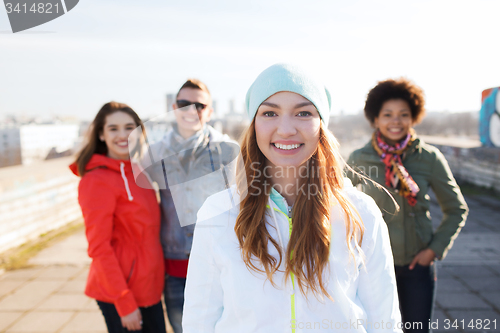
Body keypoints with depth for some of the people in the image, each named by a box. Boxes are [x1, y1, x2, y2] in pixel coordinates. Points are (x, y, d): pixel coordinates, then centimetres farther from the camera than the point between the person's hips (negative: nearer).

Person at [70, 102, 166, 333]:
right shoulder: (97, 180, -16)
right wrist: (125, 302, -16)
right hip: (120, 293, -7)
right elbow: (99, 247, -17)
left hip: (149, 286, 7)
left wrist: (158, 273, 10)